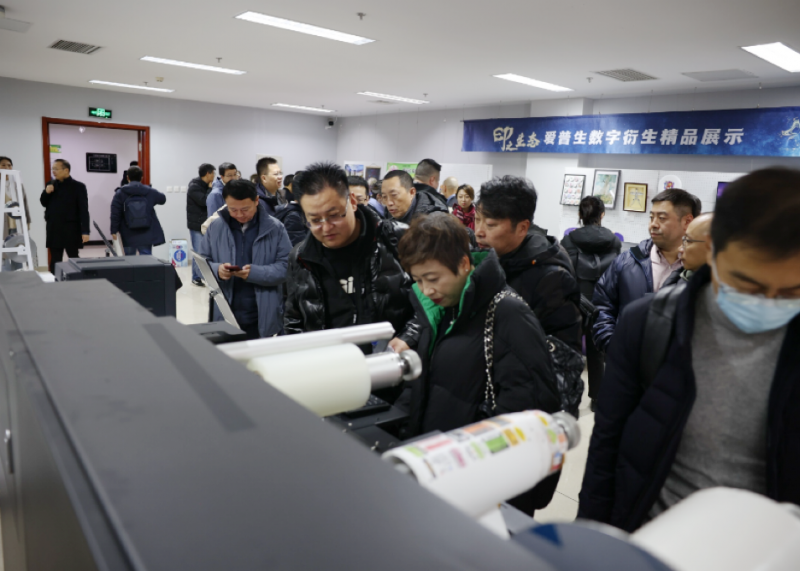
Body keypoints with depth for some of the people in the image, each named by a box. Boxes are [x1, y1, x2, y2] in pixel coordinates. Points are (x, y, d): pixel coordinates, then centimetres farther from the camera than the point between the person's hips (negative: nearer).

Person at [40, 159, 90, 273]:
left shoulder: (78, 186, -5)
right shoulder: (51, 185, 10)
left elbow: (84, 210, -9)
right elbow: (43, 203, 17)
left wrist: (85, 231, -15)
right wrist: (46, 192, -4)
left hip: (71, 230, -5)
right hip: (54, 229, 5)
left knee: (73, 259, 4)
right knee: (55, 260, 8)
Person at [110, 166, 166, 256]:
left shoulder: (120, 193, -2)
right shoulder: (150, 192, 2)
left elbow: (115, 214, -6)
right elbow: (163, 199, 22)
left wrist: (114, 230, 0)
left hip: (128, 235, 0)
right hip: (146, 234, 0)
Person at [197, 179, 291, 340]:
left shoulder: (275, 228, -4)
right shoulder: (215, 227, 4)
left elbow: (286, 267, -7)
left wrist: (254, 272, -22)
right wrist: (217, 270, -14)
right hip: (223, 316, 2)